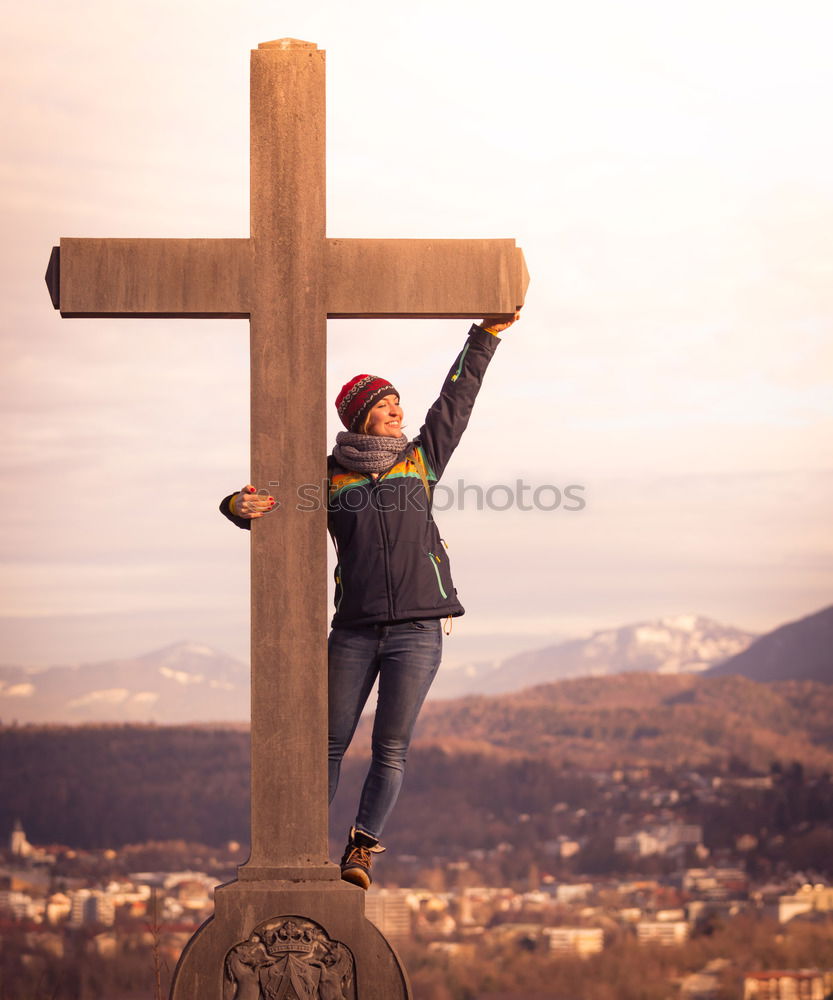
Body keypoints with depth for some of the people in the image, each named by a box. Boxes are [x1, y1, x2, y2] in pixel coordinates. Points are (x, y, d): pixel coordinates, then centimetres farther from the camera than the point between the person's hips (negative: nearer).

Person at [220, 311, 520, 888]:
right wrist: (243, 506, -17)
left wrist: (488, 333, 11)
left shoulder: (421, 459, 13)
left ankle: (363, 850, 5)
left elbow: (458, 397, 14)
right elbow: (266, 505, 7)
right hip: (354, 629, 0)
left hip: (417, 628, 1)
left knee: (391, 748, -2)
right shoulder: (327, 476, 8)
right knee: (329, 744, 0)